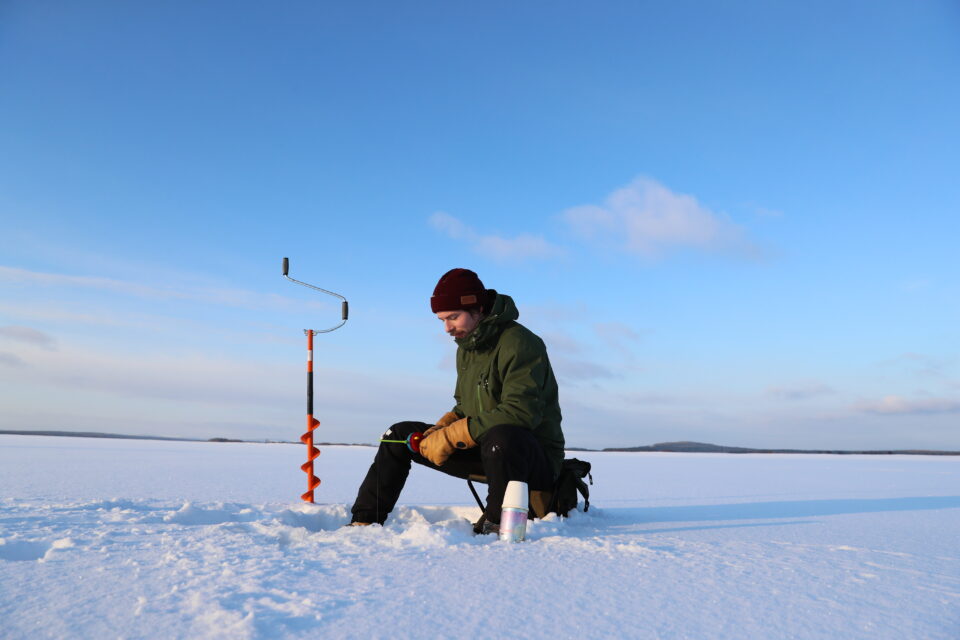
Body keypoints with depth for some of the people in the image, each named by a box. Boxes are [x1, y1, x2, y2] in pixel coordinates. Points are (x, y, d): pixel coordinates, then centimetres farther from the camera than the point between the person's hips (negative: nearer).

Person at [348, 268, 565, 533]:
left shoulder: (519, 344, -18)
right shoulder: (467, 346, 11)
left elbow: (520, 413, -30)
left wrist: (451, 436, -25)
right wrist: (442, 427, -3)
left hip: (534, 456, -8)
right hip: (487, 451, 8)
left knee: (501, 437, -43)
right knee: (400, 434, 5)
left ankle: (497, 525, -20)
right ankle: (364, 522, 9)